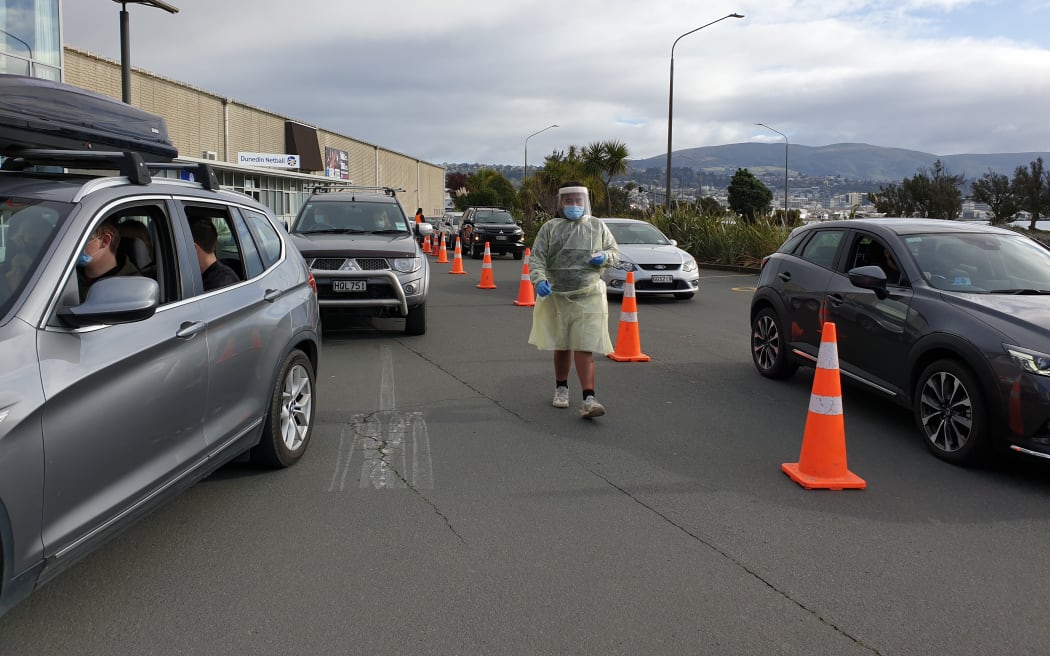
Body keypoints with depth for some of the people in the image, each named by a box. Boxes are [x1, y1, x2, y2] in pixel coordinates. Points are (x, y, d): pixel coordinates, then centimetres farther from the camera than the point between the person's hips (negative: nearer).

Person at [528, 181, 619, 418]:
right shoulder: (550, 228, 3)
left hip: (588, 297, -1)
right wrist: (539, 280, -24)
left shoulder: (597, 227, 8)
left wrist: (604, 256, -7)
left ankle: (588, 399, -11)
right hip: (557, 296, 1)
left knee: (585, 349, -10)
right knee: (562, 346, 14)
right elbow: (536, 257, -5)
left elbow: (615, 252, 17)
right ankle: (561, 388, 35)